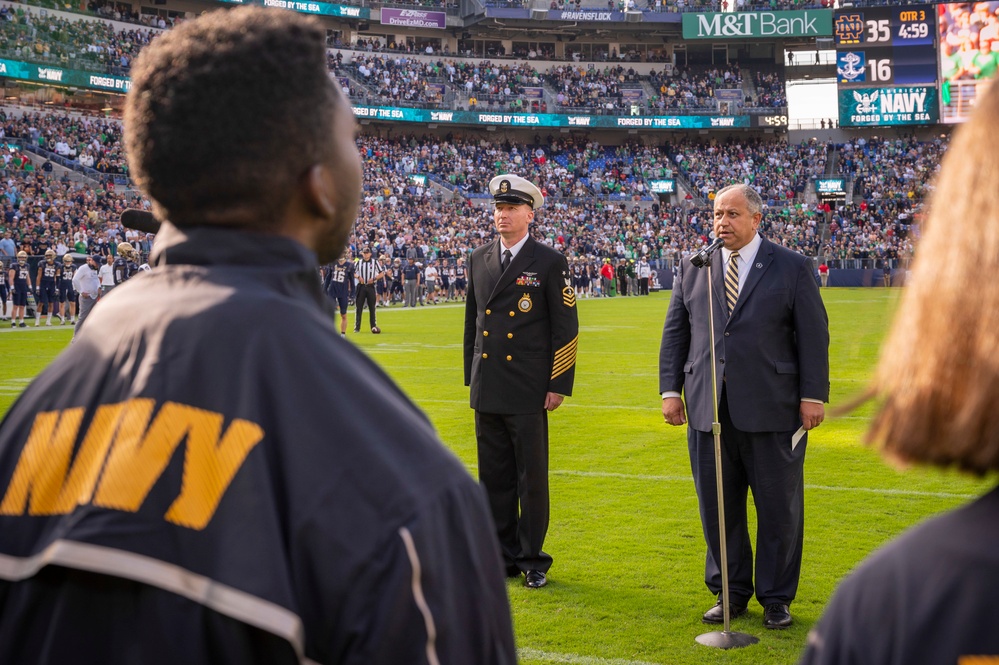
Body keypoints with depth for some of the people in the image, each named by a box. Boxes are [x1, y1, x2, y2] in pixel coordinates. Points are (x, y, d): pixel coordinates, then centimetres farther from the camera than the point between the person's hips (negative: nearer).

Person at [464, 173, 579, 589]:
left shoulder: (550, 263, -4)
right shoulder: (478, 261, 11)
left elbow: (566, 327, -4)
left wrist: (559, 385, -8)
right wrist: (471, 376, 14)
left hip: (528, 392, -5)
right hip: (487, 391, 5)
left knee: (532, 479, 2)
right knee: (494, 478, 10)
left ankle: (532, 559, 12)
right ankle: (503, 556, 20)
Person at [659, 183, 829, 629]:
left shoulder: (792, 269, 1)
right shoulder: (692, 269, 10)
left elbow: (813, 336, -1)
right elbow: (675, 333, 11)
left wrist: (813, 395, -6)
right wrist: (670, 389, 4)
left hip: (772, 411, -3)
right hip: (708, 409, 3)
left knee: (779, 509, 5)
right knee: (717, 508, 9)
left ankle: (776, 598, 18)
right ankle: (730, 592, 23)